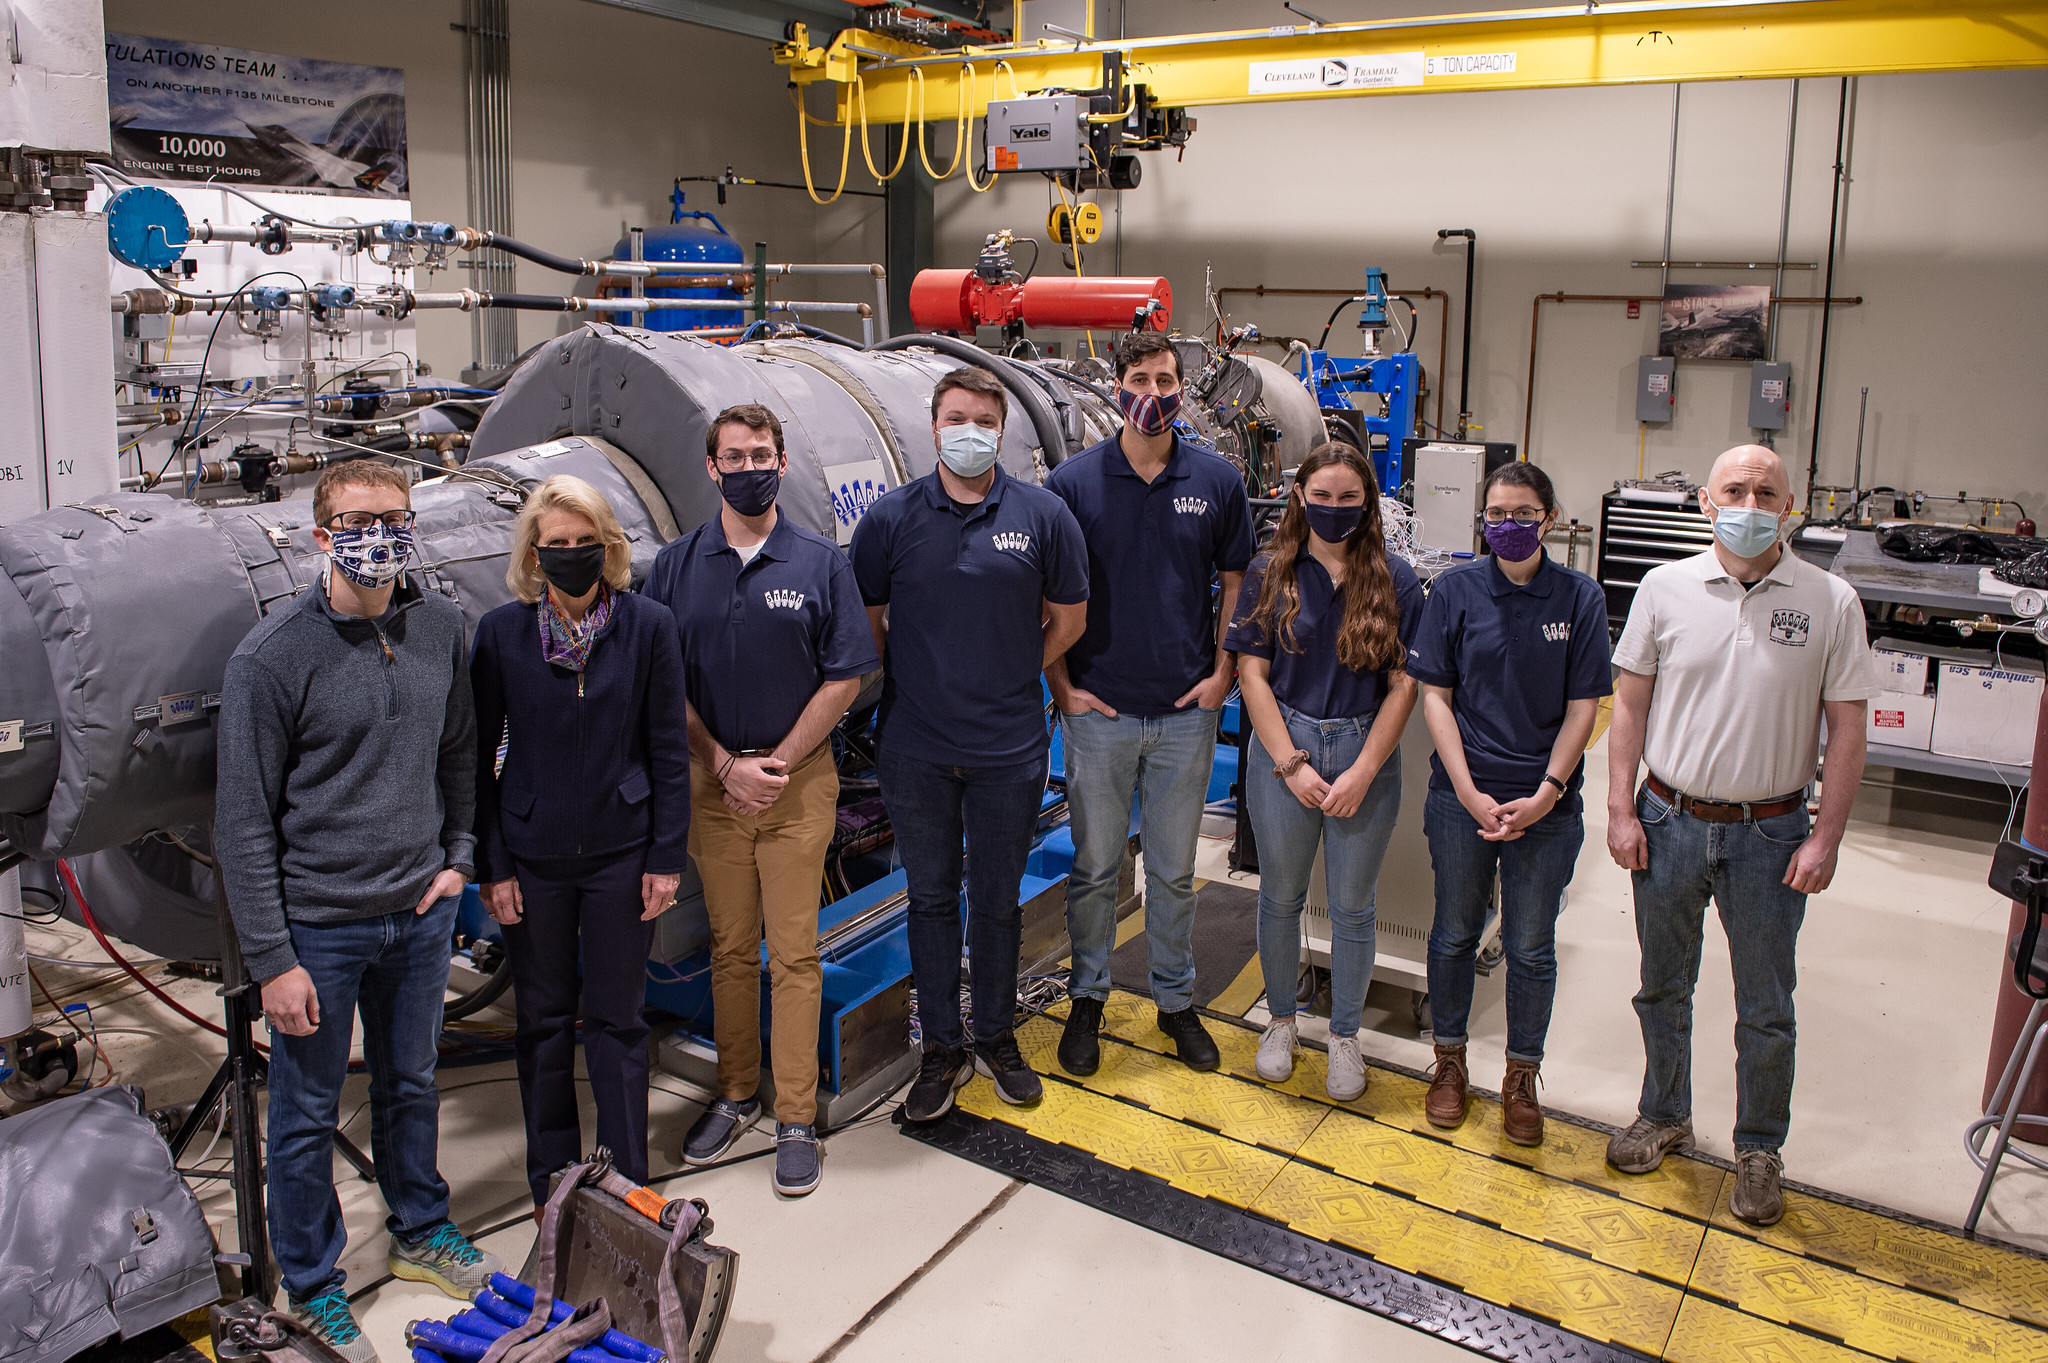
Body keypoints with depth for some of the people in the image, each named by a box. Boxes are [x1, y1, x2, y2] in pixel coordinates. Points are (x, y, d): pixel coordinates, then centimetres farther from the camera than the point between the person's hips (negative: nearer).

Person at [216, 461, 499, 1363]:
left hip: (419, 913, 5)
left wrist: (457, 857, 6)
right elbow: (244, 823, -13)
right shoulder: (272, 658, -16)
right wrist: (271, 959, -13)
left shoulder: (440, 627, -2)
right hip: (318, 924, -4)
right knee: (308, 1113, 12)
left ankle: (421, 1232, 44)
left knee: (411, 1084, 22)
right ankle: (311, 1284, 32)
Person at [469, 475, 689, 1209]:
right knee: (542, 1018, 13)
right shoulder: (500, 633, -5)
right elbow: (478, 757, 0)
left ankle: (627, 1182, 26)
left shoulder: (649, 626, -7)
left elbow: (668, 750, -3)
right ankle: (552, 1179, 31)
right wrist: (490, 865, -3)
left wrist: (666, 857, -4)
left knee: (617, 1017, 10)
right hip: (532, 856, 1)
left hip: (620, 851, -1)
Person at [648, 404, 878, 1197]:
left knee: (794, 952, 1)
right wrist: (725, 765, -7)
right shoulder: (678, 565, 4)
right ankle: (735, 1095, 26)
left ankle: (796, 1118, 11)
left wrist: (777, 764, -9)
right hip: (713, 781, 2)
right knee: (730, 947, 11)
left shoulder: (821, 563, 0)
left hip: (798, 780, -2)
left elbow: (844, 678, -2)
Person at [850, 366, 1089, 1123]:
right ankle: (942, 1049, 25)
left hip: (1008, 749, 0)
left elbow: (1068, 617, 8)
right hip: (916, 749, 0)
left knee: (997, 900, 12)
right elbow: (864, 619, 7)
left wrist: (1016, 677, 7)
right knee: (931, 899, 11)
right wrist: (903, 684, 5)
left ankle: (996, 1039, 30)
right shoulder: (891, 518, -2)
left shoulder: (1042, 514, -2)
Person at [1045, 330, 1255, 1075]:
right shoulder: (1073, 481, -3)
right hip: (1098, 710, -1)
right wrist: (1062, 685, -4)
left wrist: (1223, 671, 2)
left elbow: (1236, 581, 10)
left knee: (1174, 870, 13)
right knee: (1094, 868, 10)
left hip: (1186, 713, 1)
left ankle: (1176, 999, 29)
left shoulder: (1217, 480, 2)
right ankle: (1087, 998, 27)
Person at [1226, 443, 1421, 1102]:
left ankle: (1344, 1036, 28)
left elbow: (1404, 685, -4)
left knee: (1352, 904, 10)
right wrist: (1293, 764, -11)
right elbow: (1252, 674, -4)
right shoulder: (1269, 574, -1)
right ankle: (1282, 1020, 34)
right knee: (1281, 896, 13)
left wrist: (1362, 772, -11)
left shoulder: (1395, 580, -2)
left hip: (1366, 755, 0)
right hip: (1282, 751, 1)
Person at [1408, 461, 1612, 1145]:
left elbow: (1582, 709, -1)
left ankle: (1521, 1076, 28)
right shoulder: (1455, 589, -3)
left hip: (1547, 804, 0)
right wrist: (1469, 792, -11)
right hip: (1462, 798, 0)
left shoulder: (1580, 597, -2)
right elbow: (1435, 696, -3)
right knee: (1455, 934, 12)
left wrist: (1545, 794, -11)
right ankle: (1450, 1059, 32)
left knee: (1531, 947, 9)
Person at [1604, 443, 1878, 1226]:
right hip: (1670, 821, 2)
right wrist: (1621, 809, -1)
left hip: (1769, 834, -1)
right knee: (1663, 987, 17)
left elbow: (1847, 728, -2)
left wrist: (1826, 837, -7)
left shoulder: (1830, 602, -5)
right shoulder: (1665, 589, -2)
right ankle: (1664, 1117, 38)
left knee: (1765, 1008, 11)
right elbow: (1630, 703, 3)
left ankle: (1759, 1150, 30)